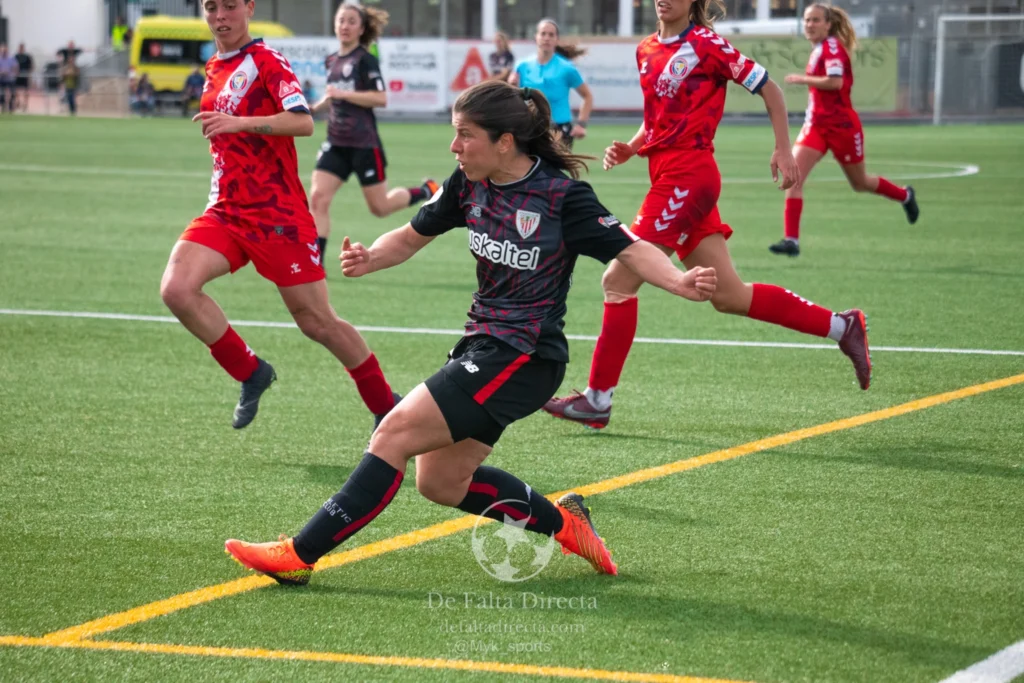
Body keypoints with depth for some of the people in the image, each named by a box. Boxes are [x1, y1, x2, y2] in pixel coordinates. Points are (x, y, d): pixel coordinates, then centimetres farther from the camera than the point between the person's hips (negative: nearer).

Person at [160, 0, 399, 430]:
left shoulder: (266, 61, -10)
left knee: (317, 322, -2)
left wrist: (238, 122, -36)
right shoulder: (214, 70, 14)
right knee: (176, 289, -17)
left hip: (278, 214, -7)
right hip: (226, 212, 7)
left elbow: (302, 121, -26)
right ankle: (251, 374, 2)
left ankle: (387, 407, 18)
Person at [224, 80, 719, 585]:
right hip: (483, 345, 8)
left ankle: (300, 555, -11)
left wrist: (680, 283, -32)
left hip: (522, 357, -8)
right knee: (440, 482, 11)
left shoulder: (563, 196, -15)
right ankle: (560, 521, 25)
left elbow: (630, 249, -13)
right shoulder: (469, 184, 3)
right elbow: (412, 236, 13)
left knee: (395, 434, -14)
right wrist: (371, 258, -8)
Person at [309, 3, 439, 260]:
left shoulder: (365, 60, -10)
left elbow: (381, 99, -19)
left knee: (380, 207, 4)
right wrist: (314, 108, 10)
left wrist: (342, 94, -21)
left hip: (364, 144, -6)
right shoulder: (332, 61, 12)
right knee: (318, 198, -11)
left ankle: (426, 191, 32)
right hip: (336, 143, 6)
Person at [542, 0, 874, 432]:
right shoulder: (646, 51, 14)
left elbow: (767, 87, -2)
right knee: (727, 295, 9)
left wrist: (783, 150, -4)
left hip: (687, 177, -9)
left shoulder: (704, 43, -8)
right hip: (667, 176, 9)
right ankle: (840, 327, 19)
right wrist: (630, 149, 9)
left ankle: (597, 399, 0)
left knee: (618, 280, -8)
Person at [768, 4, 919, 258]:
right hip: (816, 125, 8)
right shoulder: (819, 49, 11)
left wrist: (802, 79, -20)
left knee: (860, 183, 12)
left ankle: (905, 196, 40)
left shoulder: (832, 47, -15)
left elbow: (835, 82, -29)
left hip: (841, 126, -8)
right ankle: (791, 240, -16)